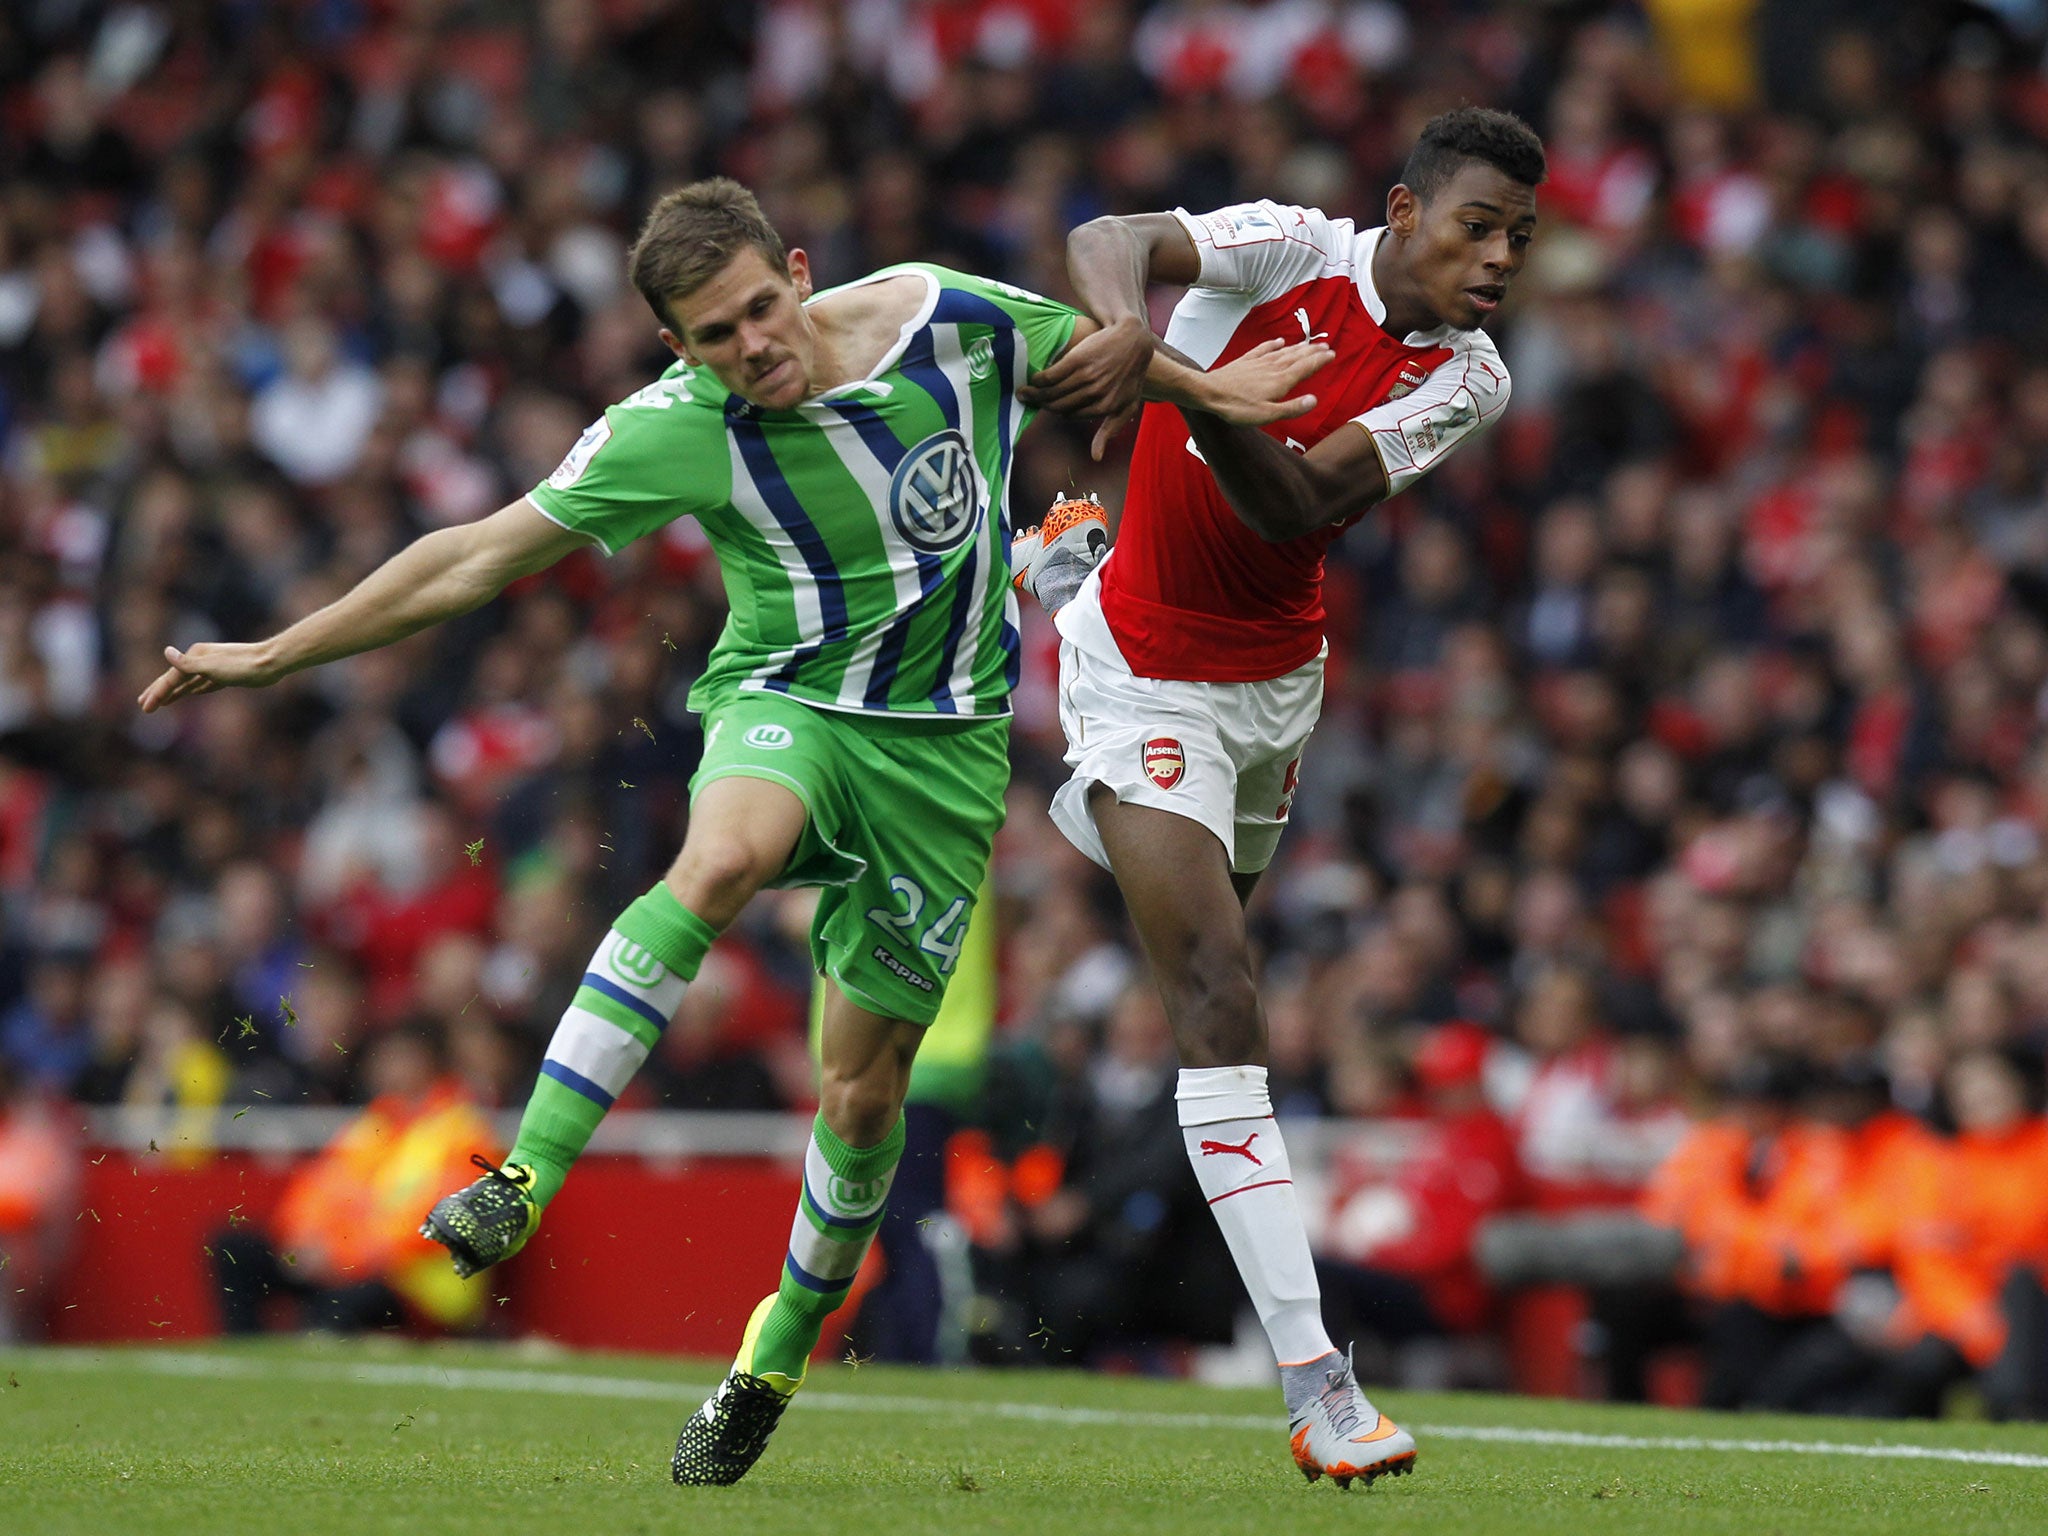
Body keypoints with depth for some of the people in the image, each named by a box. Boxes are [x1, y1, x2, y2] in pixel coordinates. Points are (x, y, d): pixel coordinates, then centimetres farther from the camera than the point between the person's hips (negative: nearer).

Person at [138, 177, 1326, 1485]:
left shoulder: (944, 317, -11)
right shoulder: (670, 432, -13)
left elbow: (1094, 347, 11)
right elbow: (476, 558, -8)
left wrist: (1213, 390, 14)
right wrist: (274, 654, -6)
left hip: (945, 741, 2)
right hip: (786, 702, -2)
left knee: (866, 1082, 1)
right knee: (720, 862, -38)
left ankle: (777, 1362, 24)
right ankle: (522, 1186, -40)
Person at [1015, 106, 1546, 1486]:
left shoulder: (1467, 384, -9)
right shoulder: (1296, 250, -19)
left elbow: (1302, 505, -23)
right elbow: (1111, 241, -34)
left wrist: (1189, 383, -40)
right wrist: (1133, 325, -57)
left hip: (1277, 674, 6)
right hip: (1146, 678, -6)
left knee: (1213, 963, 28)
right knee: (1222, 1000, -17)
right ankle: (1314, 1382, -23)